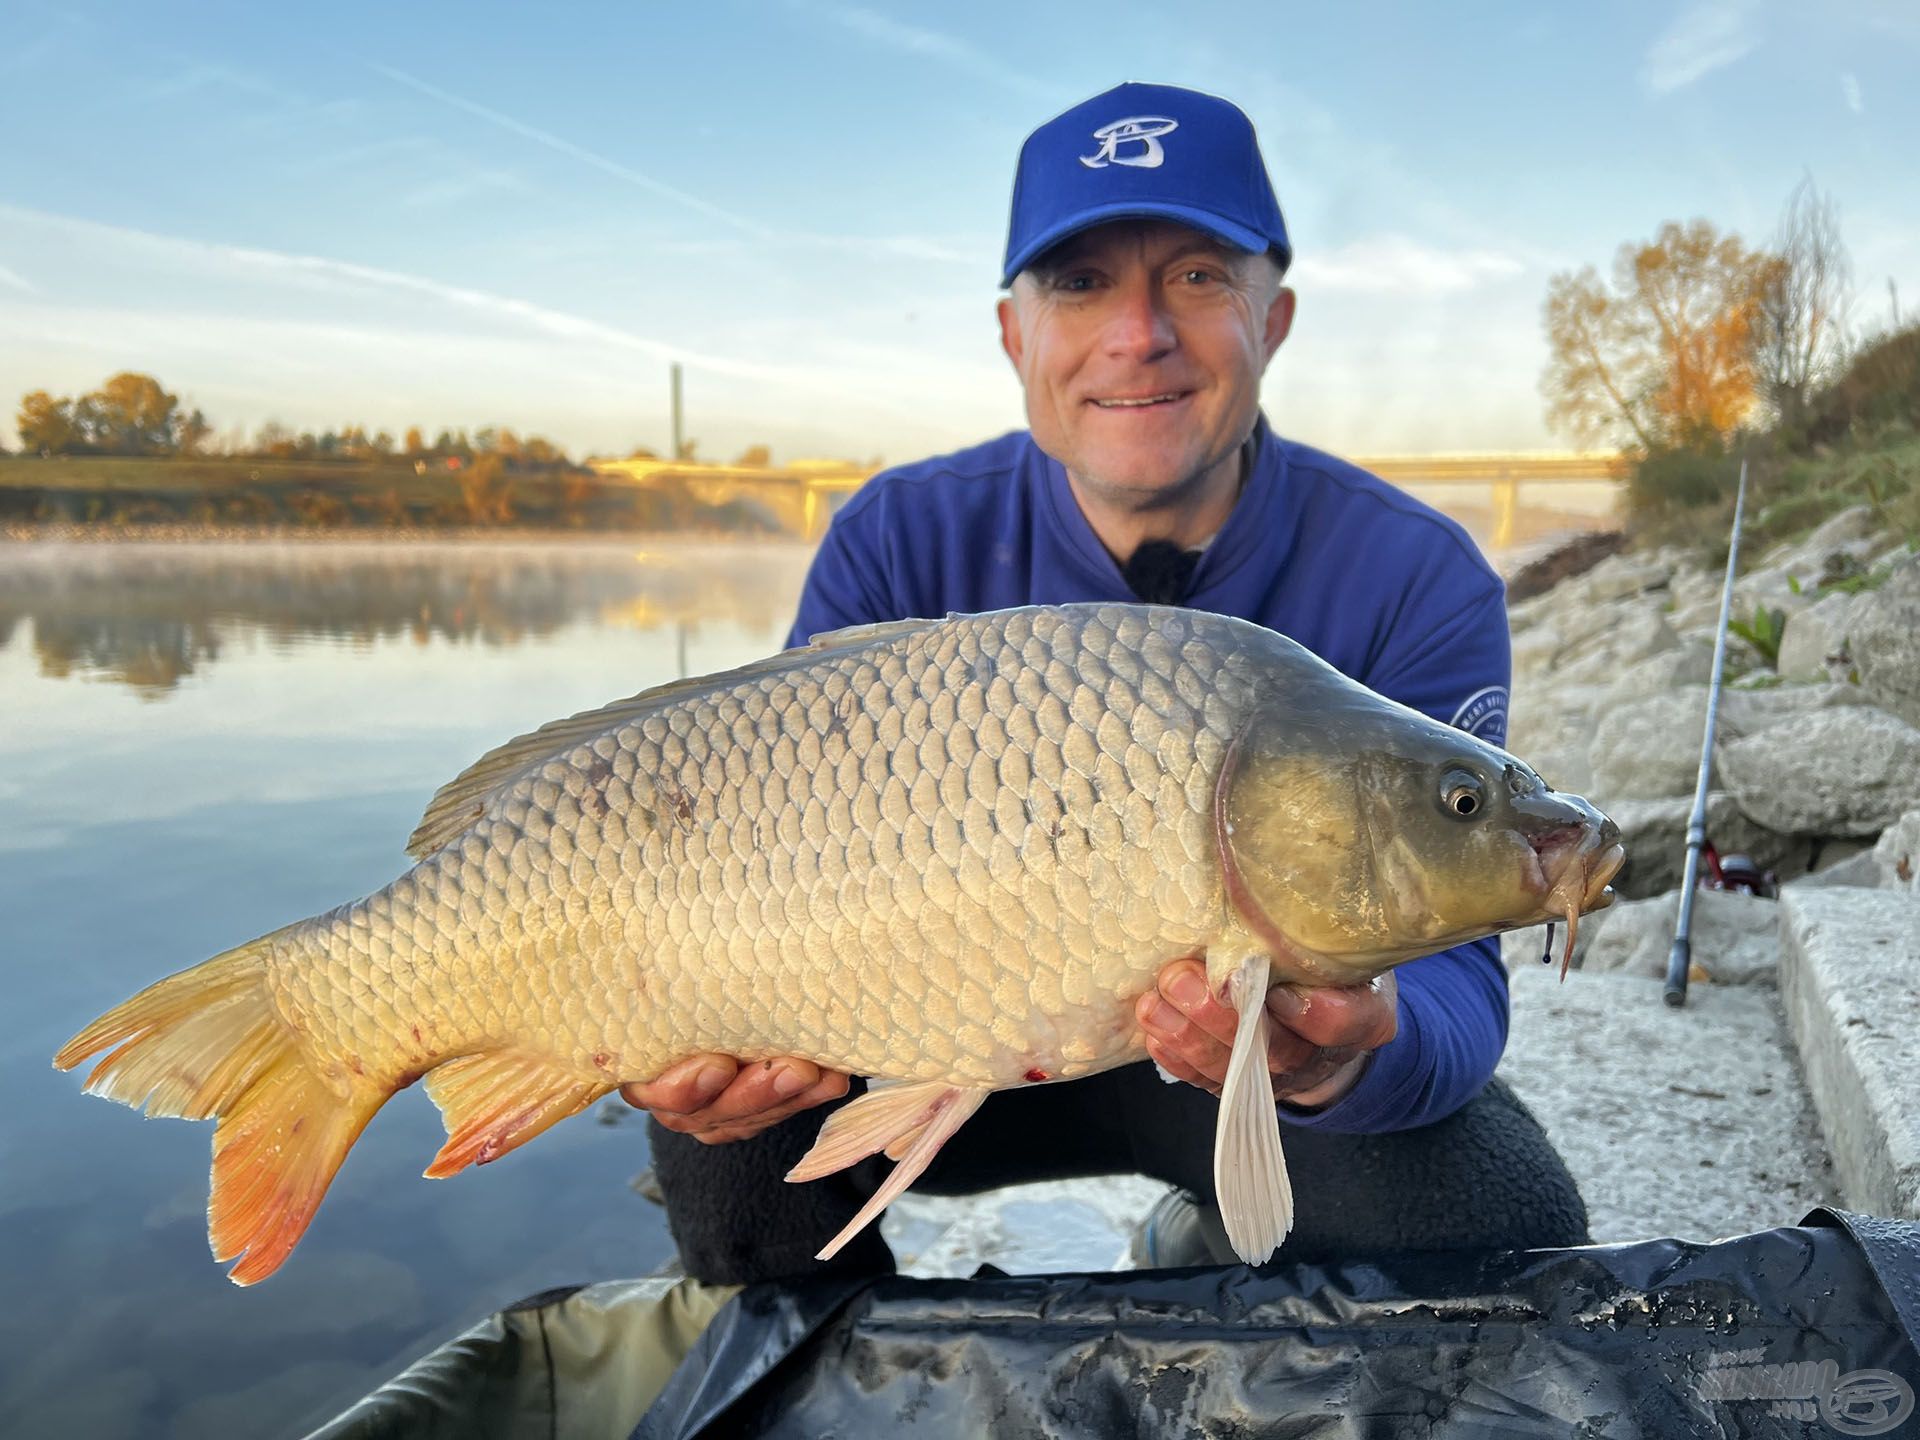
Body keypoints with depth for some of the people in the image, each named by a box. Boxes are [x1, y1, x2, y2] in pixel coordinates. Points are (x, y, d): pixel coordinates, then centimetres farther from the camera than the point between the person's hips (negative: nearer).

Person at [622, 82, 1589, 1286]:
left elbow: (1450, 971, -24)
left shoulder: (1414, 583, -19)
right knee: (730, 1122, -22)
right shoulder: (898, 548, -14)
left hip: (1266, 1060, 0)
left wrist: (1351, 1058, -48)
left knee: (1509, 1219, -25)